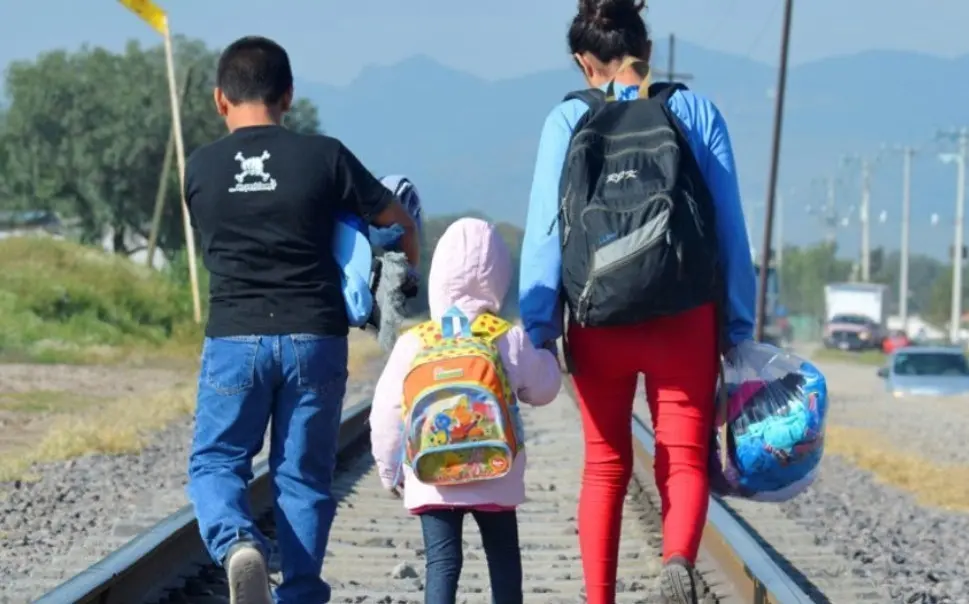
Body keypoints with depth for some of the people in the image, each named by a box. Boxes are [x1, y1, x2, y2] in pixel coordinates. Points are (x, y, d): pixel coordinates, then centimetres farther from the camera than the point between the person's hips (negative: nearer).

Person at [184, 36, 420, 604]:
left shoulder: (200, 169, 2)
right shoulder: (323, 156, -3)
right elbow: (398, 219, 7)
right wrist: (411, 264, 28)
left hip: (234, 338, 0)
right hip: (314, 337, 0)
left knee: (215, 461, 10)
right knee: (303, 475, 10)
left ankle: (237, 543, -19)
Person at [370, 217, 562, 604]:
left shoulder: (413, 344, -6)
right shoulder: (511, 342, -6)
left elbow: (387, 410, -2)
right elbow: (543, 390, 6)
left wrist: (389, 467, 10)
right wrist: (545, 352, 25)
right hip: (495, 477, 1)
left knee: (442, 562, 0)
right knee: (503, 558, 15)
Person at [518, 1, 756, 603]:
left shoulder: (567, 121, 2)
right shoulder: (696, 113, 3)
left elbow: (543, 231, -3)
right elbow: (731, 227, 3)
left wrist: (539, 329, -1)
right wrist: (738, 327, 8)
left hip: (599, 323, 1)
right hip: (685, 319, -1)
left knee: (606, 467, 14)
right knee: (685, 459, 3)